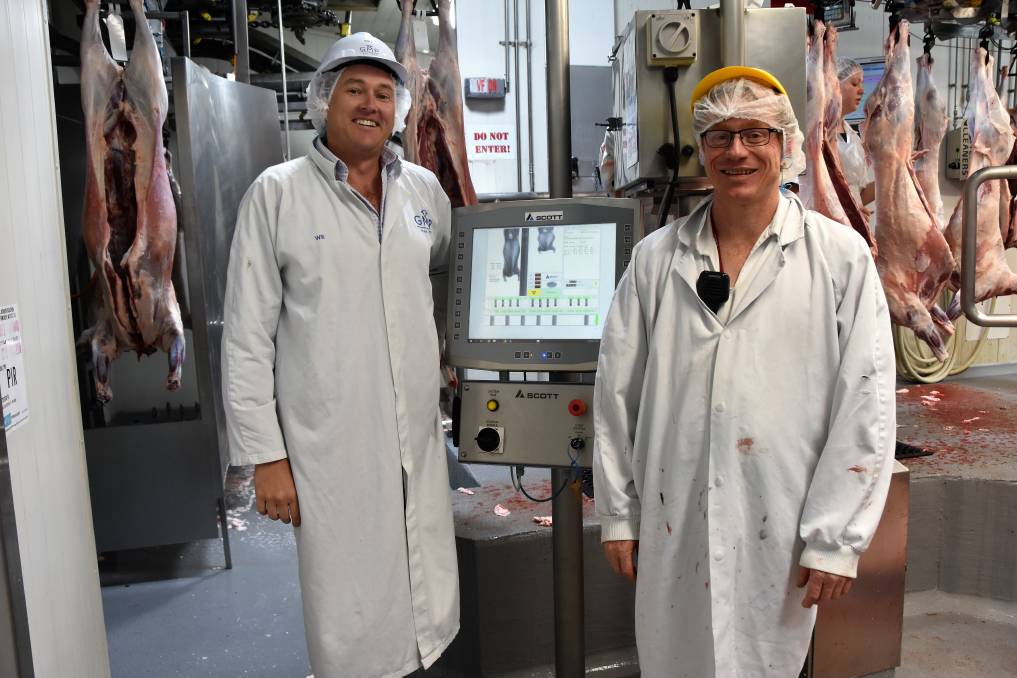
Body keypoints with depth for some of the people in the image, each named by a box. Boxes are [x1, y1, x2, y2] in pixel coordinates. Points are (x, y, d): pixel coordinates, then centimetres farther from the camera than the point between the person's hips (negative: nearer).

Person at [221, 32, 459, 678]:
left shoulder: (425, 188, 8)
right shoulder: (278, 192, -4)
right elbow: (248, 337, -5)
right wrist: (266, 456, -7)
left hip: (420, 437, 4)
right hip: (330, 448, -4)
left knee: (434, 611, 14)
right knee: (351, 624, 5)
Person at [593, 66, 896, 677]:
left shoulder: (842, 257, -3)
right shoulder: (656, 258, 2)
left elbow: (866, 409, -4)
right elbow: (617, 391, 4)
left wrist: (836, 539, -5)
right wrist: (618, 514, 5)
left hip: (780, 534, -1)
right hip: (670, 528, 2)